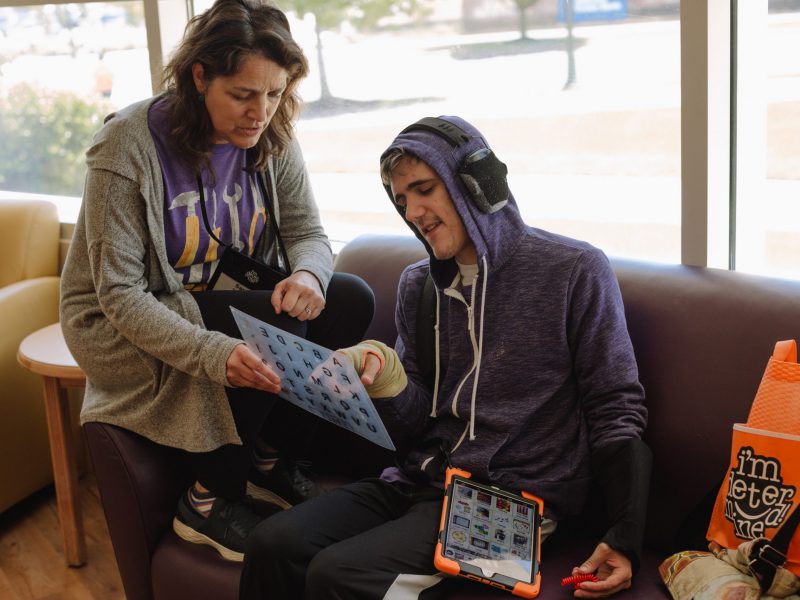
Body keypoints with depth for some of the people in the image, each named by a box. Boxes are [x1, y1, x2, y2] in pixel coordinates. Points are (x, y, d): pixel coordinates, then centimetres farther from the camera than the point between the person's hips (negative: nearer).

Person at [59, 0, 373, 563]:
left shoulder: (270, 138, -8)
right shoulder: (129, 146, -25)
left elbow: (308, 234, -2)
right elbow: (120, 295, -26)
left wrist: (307, 274, -29)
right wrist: (214, 353, -42)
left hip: (227, 300, 6)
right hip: (122, 326, -6)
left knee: (352, 302, -14)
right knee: (278, 327, -29)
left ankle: (272, 459, 1)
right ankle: (209, 500, -12)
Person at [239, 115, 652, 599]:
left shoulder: (575, 270, -4)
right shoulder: (419, 285, 12)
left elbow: (616, 413, -4)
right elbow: (417, 427, 11)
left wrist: (624, 539, -12)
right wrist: (384, 372, -11)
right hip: (422, 481, 6)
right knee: (273, 544, -15)